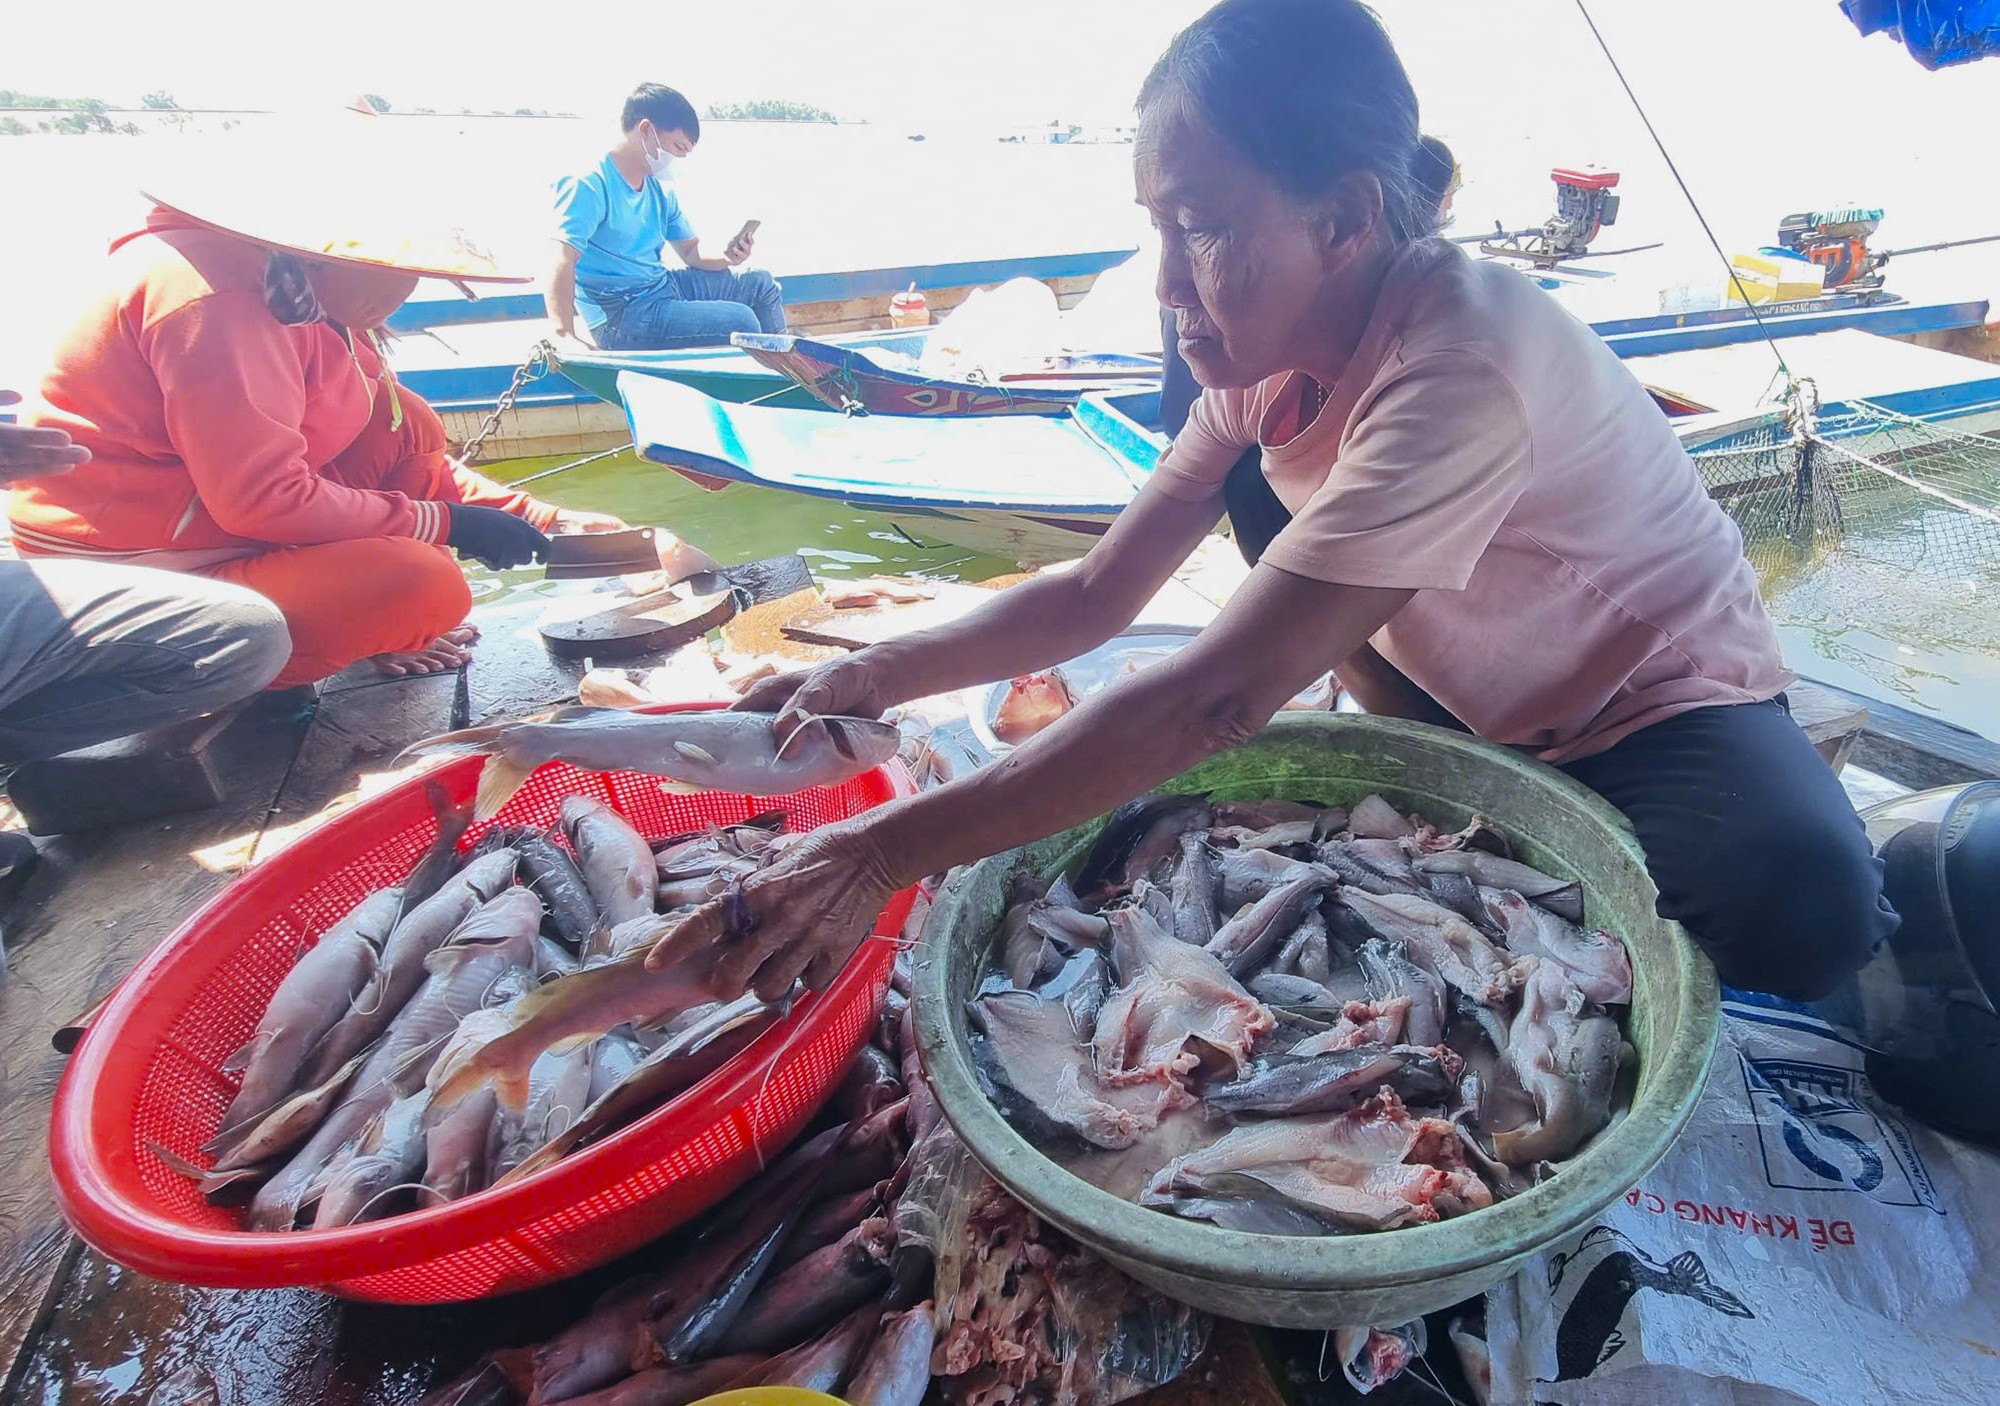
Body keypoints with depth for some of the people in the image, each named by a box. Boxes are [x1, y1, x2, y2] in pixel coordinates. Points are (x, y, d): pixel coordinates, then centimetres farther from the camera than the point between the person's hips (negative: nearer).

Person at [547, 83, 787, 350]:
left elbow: (691, 250, 20)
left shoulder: (661, 192, 12)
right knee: (740, 321, -24)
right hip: (619, 315, -10)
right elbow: (562, 262, -27)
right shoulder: (590, 185, -16)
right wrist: (565, 338, -39)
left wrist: (726, 257, -5)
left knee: (761, 283, 15)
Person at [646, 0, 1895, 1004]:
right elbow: (1099, 594, -10)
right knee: (1259, 480, -10)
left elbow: (1222, 696, -42)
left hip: (1662, 697, -6)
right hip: (1473, 701, 7)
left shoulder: (1460, 370, -35)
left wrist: (886, 856, -43)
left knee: (1800, 914, -35)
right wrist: (877, 676, -19)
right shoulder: (1274, 349, -11)